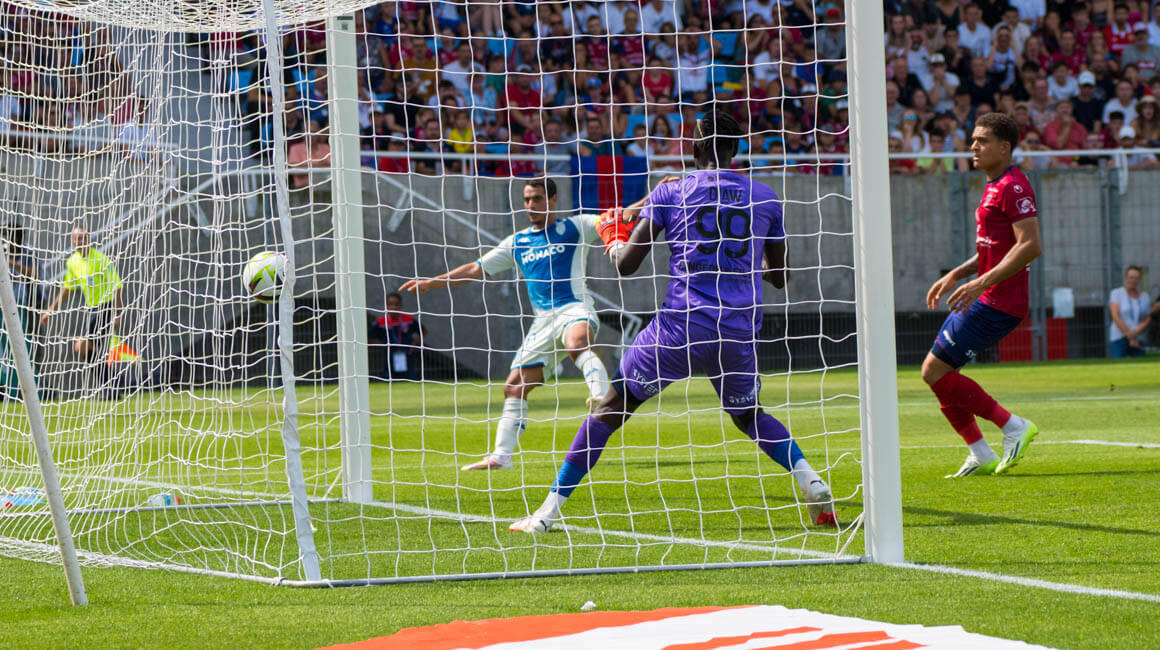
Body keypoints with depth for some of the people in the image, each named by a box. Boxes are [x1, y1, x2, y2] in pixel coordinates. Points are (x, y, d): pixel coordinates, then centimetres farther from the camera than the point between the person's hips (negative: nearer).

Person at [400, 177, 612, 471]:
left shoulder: (575, 227, 6)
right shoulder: (517, 243, 19)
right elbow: (477, 269, 23)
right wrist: (430, 283, 20)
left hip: (574, 307, -6)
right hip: (544, 320, 6)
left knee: (576, 342, -40)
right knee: (515, 386, 2)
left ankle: (603, 396, -59)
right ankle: (501, 455, 8)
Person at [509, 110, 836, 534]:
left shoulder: (670, 193, 0)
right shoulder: (765, 199, 8)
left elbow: (626, 264, -1)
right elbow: (778, 277, 17)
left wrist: (612, 240, 22)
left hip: (681, 328, -3)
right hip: (740, 335, 3)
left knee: (612, 406, 8)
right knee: (748, 415, 27)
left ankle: (549, 510, 5)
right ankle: (811, 481, 4)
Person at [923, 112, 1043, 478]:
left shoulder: (1013, 186, -15)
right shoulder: (995, 186, 18)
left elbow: (1030, 246, -24)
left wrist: (981, 283, -26)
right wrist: (955, 276, 21)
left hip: (998, 303, -10)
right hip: (986, 298, 10)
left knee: (935, 370, -11)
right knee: (938, 371, 10)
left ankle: (1013, 427, -5)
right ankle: (981, 455, 14)